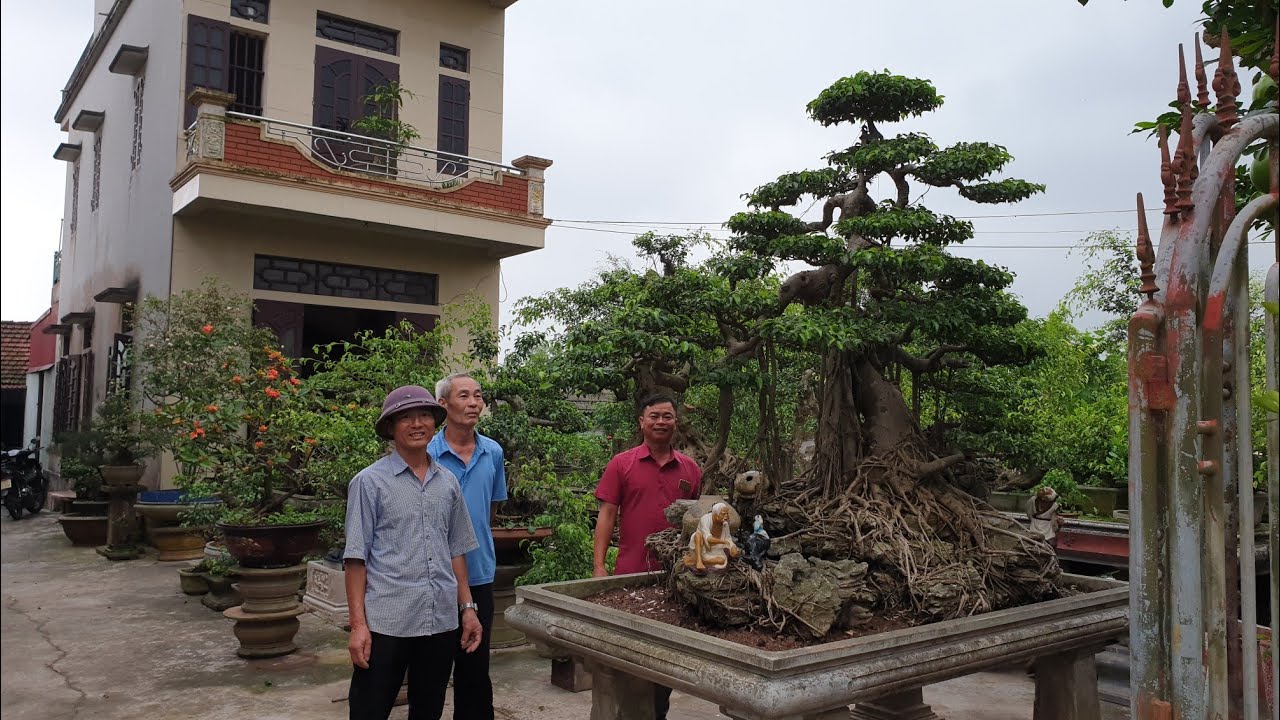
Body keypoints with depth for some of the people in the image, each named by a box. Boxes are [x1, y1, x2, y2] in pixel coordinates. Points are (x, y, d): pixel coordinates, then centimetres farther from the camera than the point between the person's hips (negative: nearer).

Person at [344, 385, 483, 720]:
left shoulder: (448, 482, 9)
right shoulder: (370, 482, -3)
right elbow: (356, 558, -5)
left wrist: (467, 608, 11)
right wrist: (358, 623, -10)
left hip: (442, 621, 4)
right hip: (386, 621, -4)